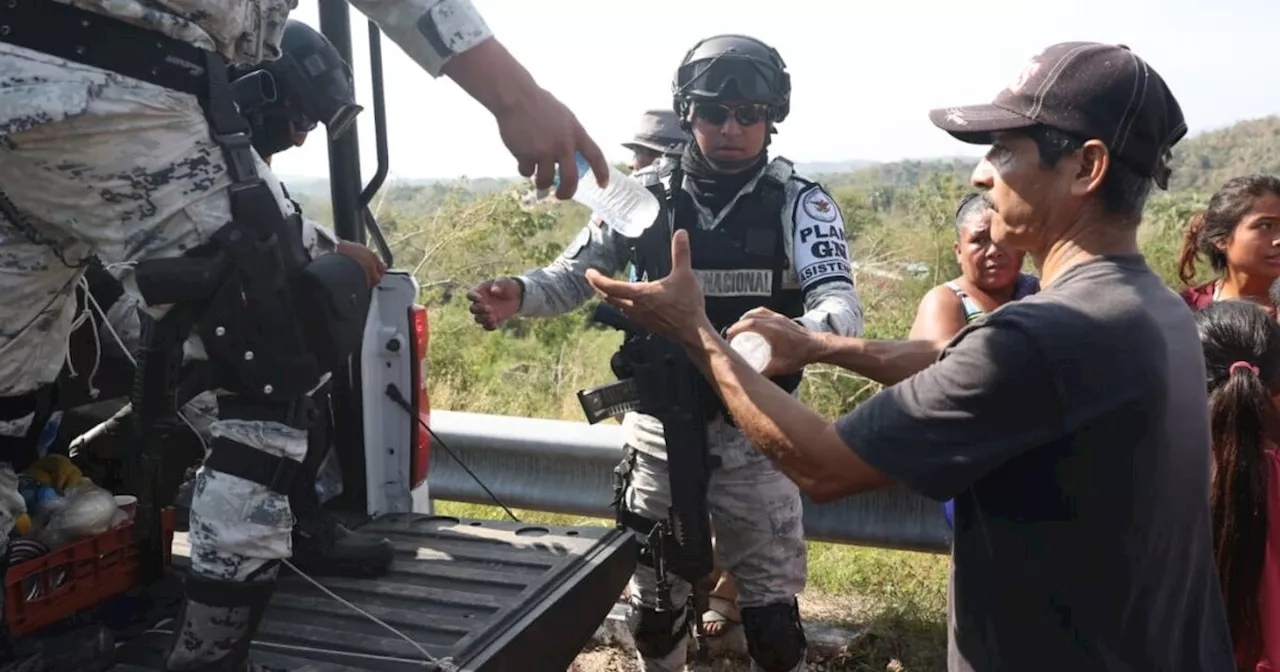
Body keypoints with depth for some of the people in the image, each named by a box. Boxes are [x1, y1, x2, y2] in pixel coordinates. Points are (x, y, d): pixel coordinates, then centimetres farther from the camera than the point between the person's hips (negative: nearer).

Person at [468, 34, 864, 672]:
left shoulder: (800, 204, -9)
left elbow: (842, 304, -21)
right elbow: (571, 277, 3)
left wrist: (796, 334, -45)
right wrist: (516, 295, -19)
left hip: (753, 436, -2)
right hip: (660, 431, 2)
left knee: (771, 609, 9)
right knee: (654, 602, 18)